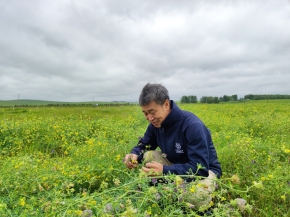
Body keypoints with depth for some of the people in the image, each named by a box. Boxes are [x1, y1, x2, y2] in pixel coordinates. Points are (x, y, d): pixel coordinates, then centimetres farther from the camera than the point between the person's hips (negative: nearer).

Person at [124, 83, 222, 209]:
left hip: (204, 171, -5)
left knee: (196, 197, -37)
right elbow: (143, 145, 3)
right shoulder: (156, 123, -11)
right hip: (177, 166, 6)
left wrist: (164, 171, -44)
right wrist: (134, 155, -21)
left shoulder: (192, 125, -32)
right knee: (148, 155, -14)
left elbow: (200, 168, -35)